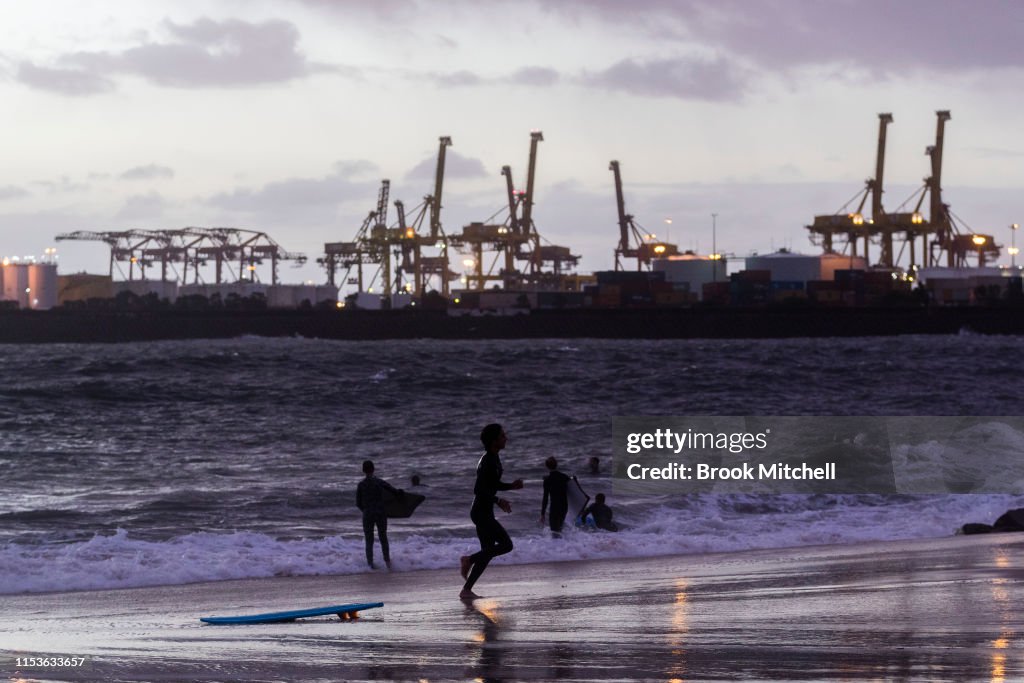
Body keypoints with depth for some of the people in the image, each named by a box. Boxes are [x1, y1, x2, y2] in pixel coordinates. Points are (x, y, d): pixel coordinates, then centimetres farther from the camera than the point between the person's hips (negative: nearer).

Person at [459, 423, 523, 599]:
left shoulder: (494, 459, 12)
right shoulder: (487, 462, -18)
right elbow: (479, 490, -24)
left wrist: (511, 486, 8)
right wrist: (498, 501, -28)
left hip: (485, 512, 10)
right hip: (482, 511, -10)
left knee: (488, 552, 10)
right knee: (506, 544, -12)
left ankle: (467, 590, 11)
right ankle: (470, 560, -4)